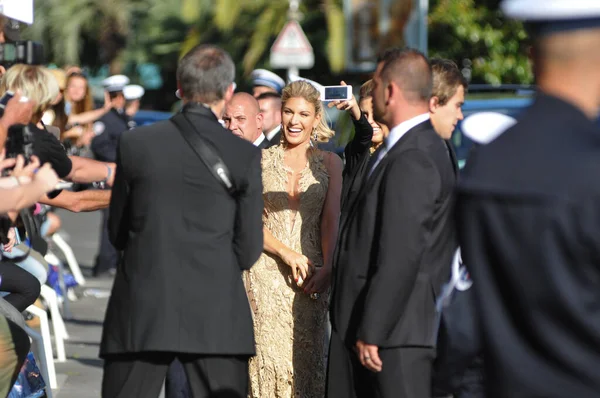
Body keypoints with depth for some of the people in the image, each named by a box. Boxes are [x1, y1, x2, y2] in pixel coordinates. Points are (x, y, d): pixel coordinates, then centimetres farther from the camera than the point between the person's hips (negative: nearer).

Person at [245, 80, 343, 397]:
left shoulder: (330, 163, 6)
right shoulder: (261, 160, 6)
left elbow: (331, 219, 0)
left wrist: (326, 267, -14)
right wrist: (286, 253, -12)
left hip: (310, 271, 0)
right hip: (266, 271, 0)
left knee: (307, 358, 0)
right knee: (268, 353, -5)